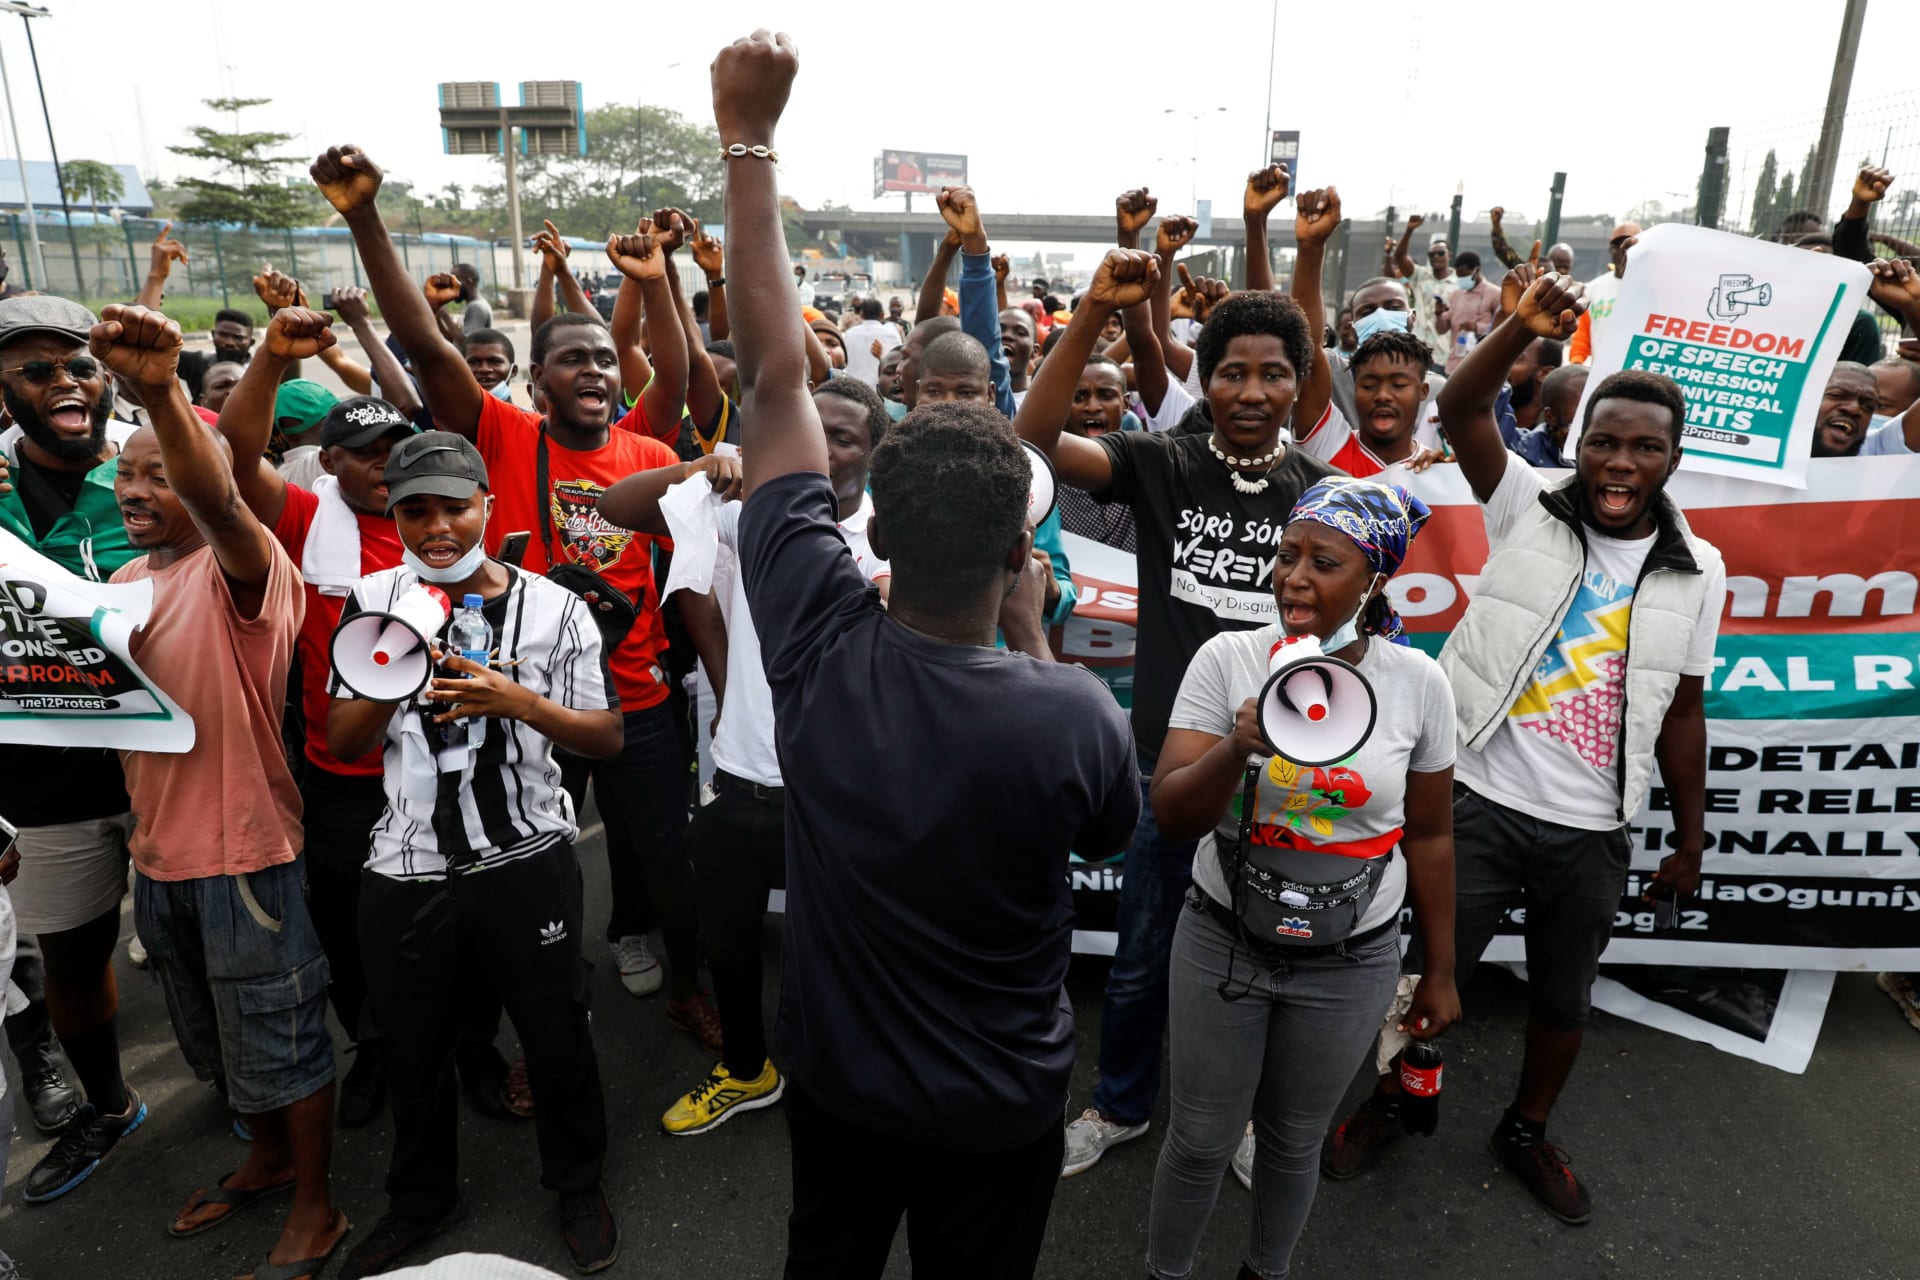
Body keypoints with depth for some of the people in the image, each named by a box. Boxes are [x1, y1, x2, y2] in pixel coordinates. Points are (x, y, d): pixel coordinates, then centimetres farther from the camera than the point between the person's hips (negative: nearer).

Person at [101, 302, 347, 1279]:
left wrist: (161, 394, -54)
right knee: (214, 1037, 23)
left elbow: (220, 507, -38)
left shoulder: (241, 570, -14)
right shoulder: (123, 584, 10)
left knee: (280, 1036, 5)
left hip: (243, 845, -8)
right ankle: (269, 1158, 45)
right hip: (159, 848, 8)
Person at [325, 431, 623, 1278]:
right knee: (414, 1050, 19)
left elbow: (607, 738, -6)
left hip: (528, 865, -2)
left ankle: (578, 1185, 39)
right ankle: (421, 1201, 45)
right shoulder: (374, 601, 2)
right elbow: (342, 743, 3)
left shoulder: (552, 606, -5)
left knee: (557, 1035, 13)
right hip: (405, 870, 2)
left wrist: (518, 700, -22)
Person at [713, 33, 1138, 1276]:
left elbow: (776, 376, -20)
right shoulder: (1074, 714, -32)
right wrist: (1033, 635, -8)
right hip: (1000, 1105, -2)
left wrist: (749, 142, -14)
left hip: (834, 1073, 3)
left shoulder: (817, 640, -27)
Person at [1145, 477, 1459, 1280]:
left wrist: (1441, 971, 8)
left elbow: (1429, 835, 2)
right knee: (1201, 1141, 14)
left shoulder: (1418, 682, -9)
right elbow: (1171, 816, -16)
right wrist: (1239, 748, -35)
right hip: (1223, 942, -1)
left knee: (1293, 1142, 20)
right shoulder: (1228, 659, -13)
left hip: (1350, 963, 1)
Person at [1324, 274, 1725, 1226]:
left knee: (1564, 998, 20)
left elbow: (1681, 713, 7)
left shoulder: (1697, 572, 1)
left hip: (1593, 832, 3)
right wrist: (1523, 329, -35)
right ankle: (1384, 1106, 36)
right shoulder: (1529, 510, -5)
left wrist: (1690, 840, 10)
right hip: (1482, 801, -2)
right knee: (1429, 974, 10)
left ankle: (1527, 1132, 45)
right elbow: (1459, 411, -19)